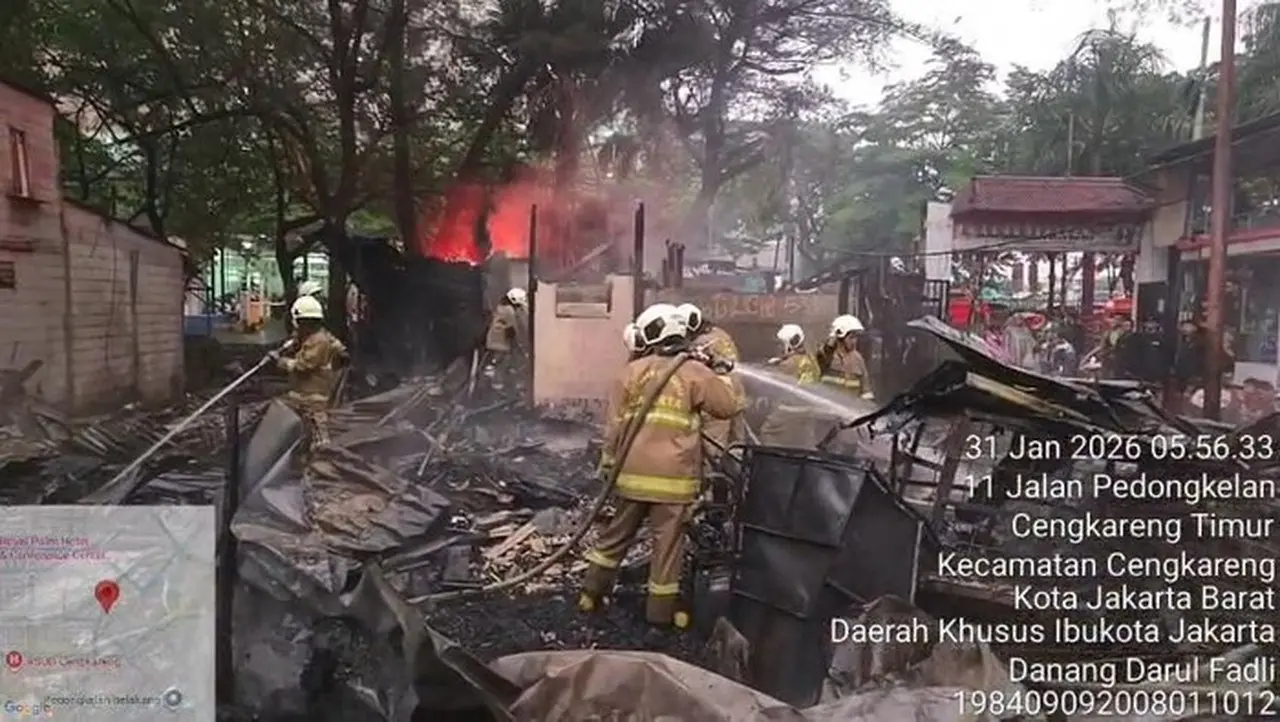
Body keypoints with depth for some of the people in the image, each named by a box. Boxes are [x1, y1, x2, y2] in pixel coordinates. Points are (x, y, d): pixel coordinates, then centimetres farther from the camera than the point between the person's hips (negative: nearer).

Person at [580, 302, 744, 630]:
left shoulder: (632, 371, 4)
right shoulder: (695, 373, -3)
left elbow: (614, 422, 5)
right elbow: (730, 407, 6)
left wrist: (609, 459, 15)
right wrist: (715, 380, 22)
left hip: (633, 471, 3)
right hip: (673, 475, -3)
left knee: (617, 532, 18)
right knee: (667, 541, 6)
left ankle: (591, 592, 27)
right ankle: (661, 608, 14)